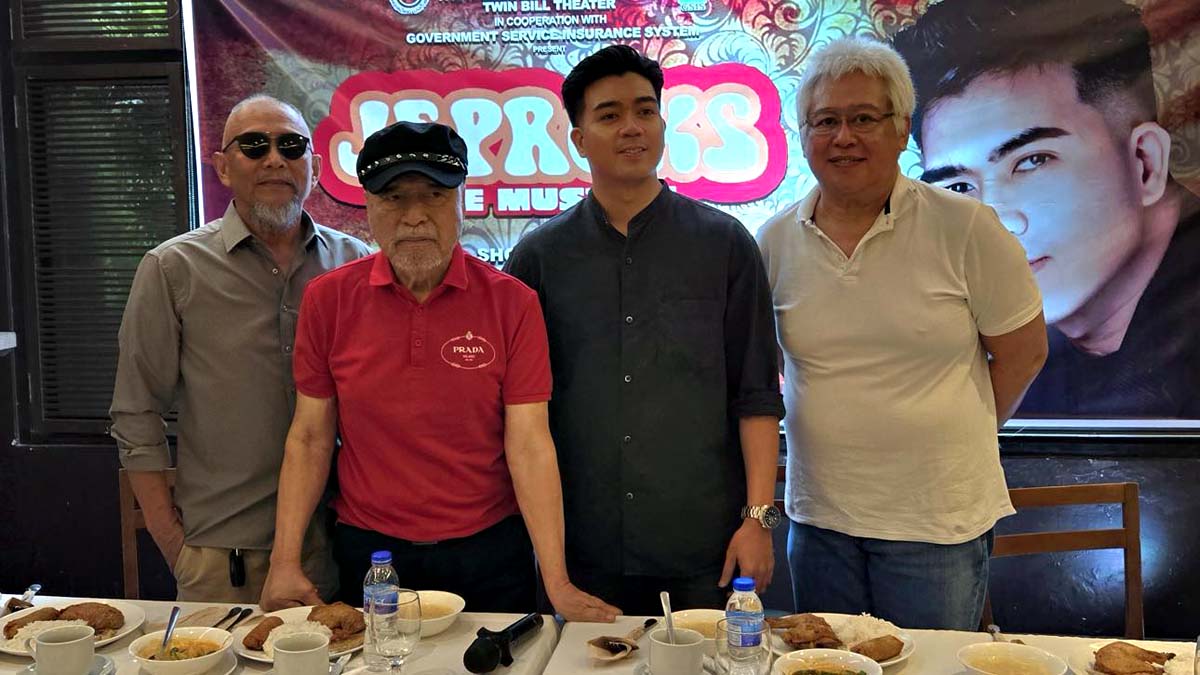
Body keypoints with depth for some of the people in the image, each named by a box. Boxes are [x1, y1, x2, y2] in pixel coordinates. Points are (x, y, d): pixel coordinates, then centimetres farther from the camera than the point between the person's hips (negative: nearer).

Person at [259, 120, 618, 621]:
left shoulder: (512, 303, -8)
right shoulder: (327, 299, -3)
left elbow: (528, 445, -12)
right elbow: (309, 438, 0)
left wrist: (557, 584, -17)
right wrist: (285, 562, -8)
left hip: (489, 553, -1)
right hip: (366, 550, 1)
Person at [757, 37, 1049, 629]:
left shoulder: (964, 227, -8)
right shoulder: (776, 241, 0)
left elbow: (1022, 352, 1)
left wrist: (949, 437, 8)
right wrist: (840, 434, 7)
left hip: (939, 519, -2)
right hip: (819, 516, 3)